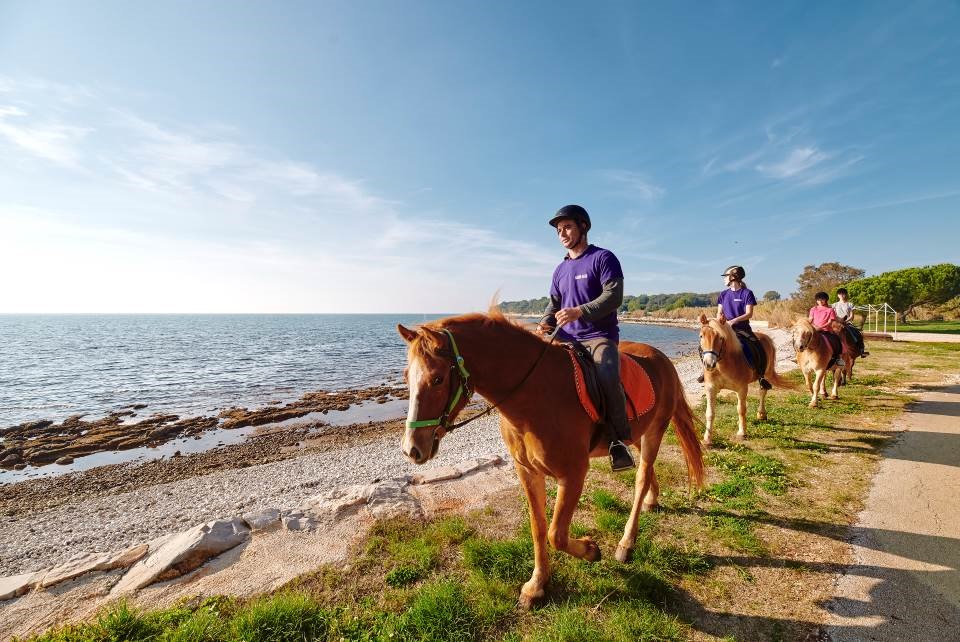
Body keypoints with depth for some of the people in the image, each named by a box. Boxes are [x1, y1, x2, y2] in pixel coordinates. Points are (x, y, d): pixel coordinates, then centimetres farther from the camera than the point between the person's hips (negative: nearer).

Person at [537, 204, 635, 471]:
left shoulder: (603, 258, 0)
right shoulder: (560, 269, 19)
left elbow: (613, 296, -11)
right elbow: (553, 304, 21)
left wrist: (579, 311, -25)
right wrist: (545, 324, -1)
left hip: (599, 336, -6)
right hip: (566, 338, 7)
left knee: (608, 378, -33)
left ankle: (619, 440, -11)